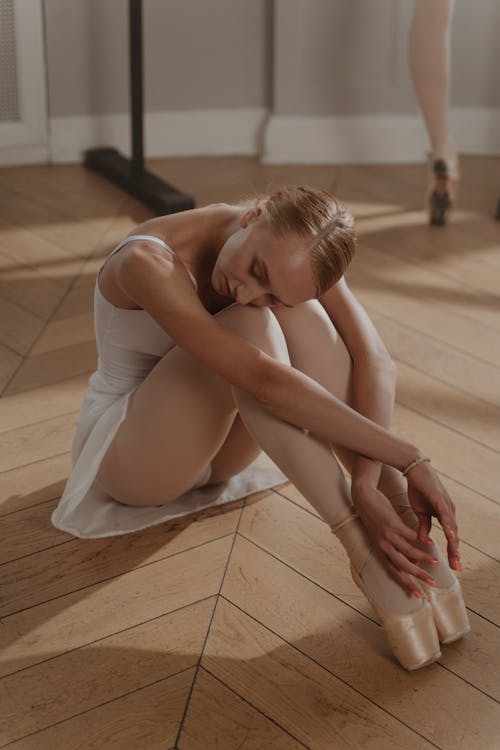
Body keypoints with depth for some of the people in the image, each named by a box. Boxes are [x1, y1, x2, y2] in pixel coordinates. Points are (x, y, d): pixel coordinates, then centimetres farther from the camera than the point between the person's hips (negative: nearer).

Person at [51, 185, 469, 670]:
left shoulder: (296, 246, -16)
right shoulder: (148, 262, -33)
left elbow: (374, 360, -26)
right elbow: (265, 382, -42)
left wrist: (367, 478, -41)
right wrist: (407, 458, -42)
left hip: (217, 448, 5)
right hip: (128, 455, -5)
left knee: (299, 311, -26)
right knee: (251, 328, -33)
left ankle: (403, 523, -31)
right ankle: (361, 548, -36)